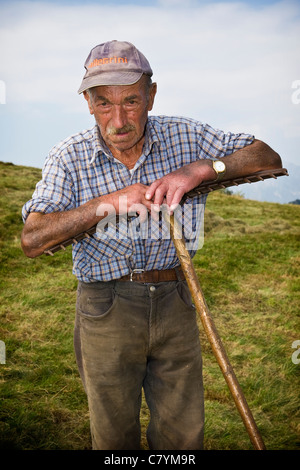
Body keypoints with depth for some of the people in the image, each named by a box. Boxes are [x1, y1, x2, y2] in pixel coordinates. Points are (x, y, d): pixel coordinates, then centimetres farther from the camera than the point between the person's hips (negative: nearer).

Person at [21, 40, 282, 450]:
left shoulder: (184, 136, -3)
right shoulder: (69, 158, -8)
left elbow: (268, 159, -5)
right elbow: (32, 240, -17)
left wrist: (201, 168, -22)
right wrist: (106, 204, -28)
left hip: (175, 304, 2)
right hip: (105, 307, -1)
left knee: (184, 434, 13)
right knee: (113, 434, 15)